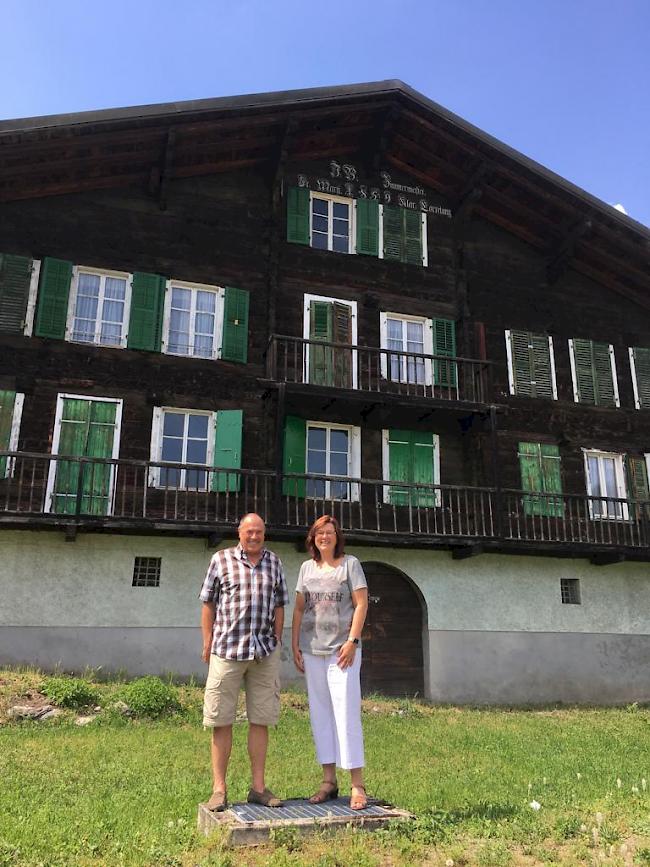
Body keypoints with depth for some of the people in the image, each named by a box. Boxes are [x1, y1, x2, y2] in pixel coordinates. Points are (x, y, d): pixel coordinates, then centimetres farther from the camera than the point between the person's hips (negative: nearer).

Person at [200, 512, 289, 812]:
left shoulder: (274, 562, 11)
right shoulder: (221, 559, 3)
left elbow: (279, 605, 14)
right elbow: (208, 603, 4)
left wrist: (277, 642, 8)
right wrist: (207, 644, -1)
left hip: (265, 653, 3)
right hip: (227, 651, -2)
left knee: (261, 720, 7)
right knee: (221, 721, 1)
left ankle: (258, 787, 16)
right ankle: (219, 789, 11)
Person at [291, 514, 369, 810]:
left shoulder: (350, 564, 2)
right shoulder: (307, 567, 13)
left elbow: (361, 604, -4)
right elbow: (299, 609, 14)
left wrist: (352, 641, -13)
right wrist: (295, 645, 7)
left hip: (341, 650, -4)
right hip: (312, 651, 5)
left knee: (347, 713, -7)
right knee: (320, 714, 8)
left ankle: (357, 785, 0)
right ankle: (328, 780, 18)